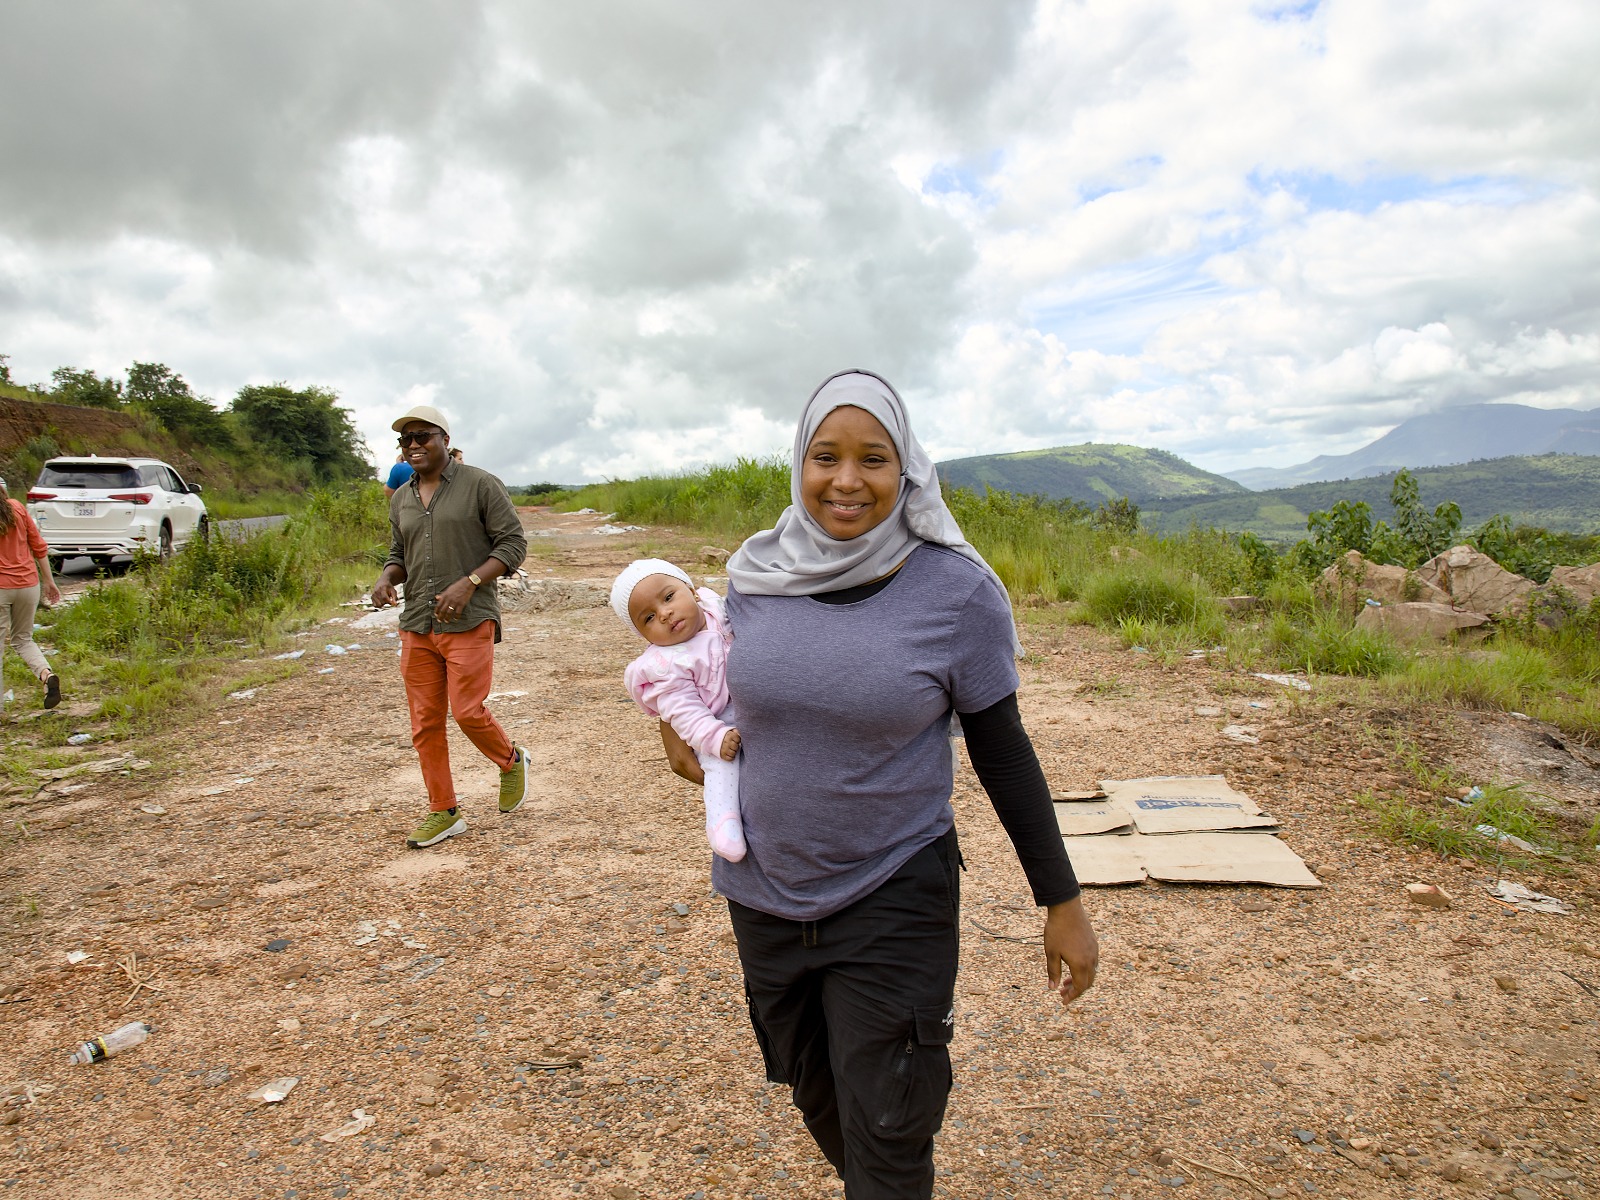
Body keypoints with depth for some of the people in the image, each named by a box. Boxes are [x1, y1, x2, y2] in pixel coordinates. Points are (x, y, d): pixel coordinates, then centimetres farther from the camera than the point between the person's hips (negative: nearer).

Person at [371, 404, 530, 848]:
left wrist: (468, 583, -19)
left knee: (467, 711, -11)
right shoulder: (400, 499, 15)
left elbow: (513, 544, -7)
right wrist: (386, 578, -2)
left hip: (469, 622, -6)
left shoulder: (480, 485, -3)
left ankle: (511, 761, 21)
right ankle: (444, 812, 19)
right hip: (416, 626, 6)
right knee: (425, 723, 6)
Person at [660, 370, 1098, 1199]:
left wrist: (1062, 902, -3)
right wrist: (680, 716, -1)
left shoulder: (957, 590, -15)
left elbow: (1002, 750, -7)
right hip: (764, 892, 4)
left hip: (891, 903, -4)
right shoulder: (755, 572, -5)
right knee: (815, 1095, 24)